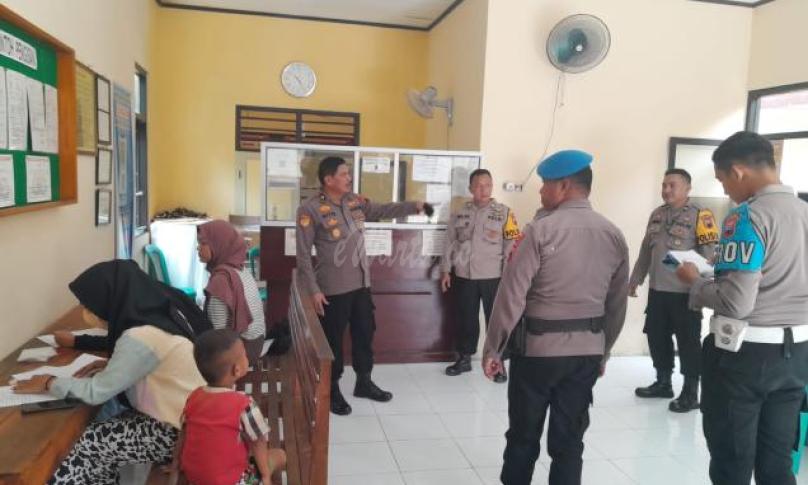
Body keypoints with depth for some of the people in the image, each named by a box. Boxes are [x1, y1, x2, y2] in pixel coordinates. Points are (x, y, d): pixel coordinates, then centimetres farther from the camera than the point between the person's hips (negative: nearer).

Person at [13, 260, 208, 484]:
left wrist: (50, 383, -1)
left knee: (92, 443, 0)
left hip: (181, 431, -8)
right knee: (102, 434, 9)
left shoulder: (141, 338, -26)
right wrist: (112, 365, 6)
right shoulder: (159, 314, 1)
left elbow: (97, 392, -16)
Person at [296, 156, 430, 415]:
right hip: (332, 288, -6)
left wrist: (414, 206, -7)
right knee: (333, 340, 7)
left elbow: (383, 210, 9)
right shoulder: (310, 209, -14)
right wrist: (313, 290, -16)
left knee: (365, 334, 17)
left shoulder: (356, 201, 5)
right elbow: (303, 254, -14)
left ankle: (364, 382, 36)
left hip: (361, 284, 7)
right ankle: (333, 391, 25)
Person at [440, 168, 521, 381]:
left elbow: (512, 245, -5)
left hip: (493, 277, -2)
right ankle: (464, 358, 28)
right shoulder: (460, 213, 6)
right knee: (466, 320, 13)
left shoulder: (504, 212, -3)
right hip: (463, 277, 3)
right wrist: (446, 270, 7)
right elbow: (450, 243, 10)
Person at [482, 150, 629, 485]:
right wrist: (604, 351, 19)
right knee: (569, 439, 13)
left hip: (538, 346, -4)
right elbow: (618, 303, 8)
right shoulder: (614, 235, 3)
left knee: (523, 434, 12)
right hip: (587, 349, 5)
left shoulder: (541, 229, -14)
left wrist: (493, 348, -6)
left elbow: (512, 294, -15)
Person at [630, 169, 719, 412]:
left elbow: (709, 254, -12)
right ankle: (663, 383, 31)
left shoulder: (700, 215, -8)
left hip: (686, 292, -6)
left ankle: (690, 393, 15)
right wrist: (635, 279, 19)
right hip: (657, 291, 7)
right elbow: (645, 251, 18)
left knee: (688, 343, 3)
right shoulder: (656, 214, 12)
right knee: (657, 338, 14)